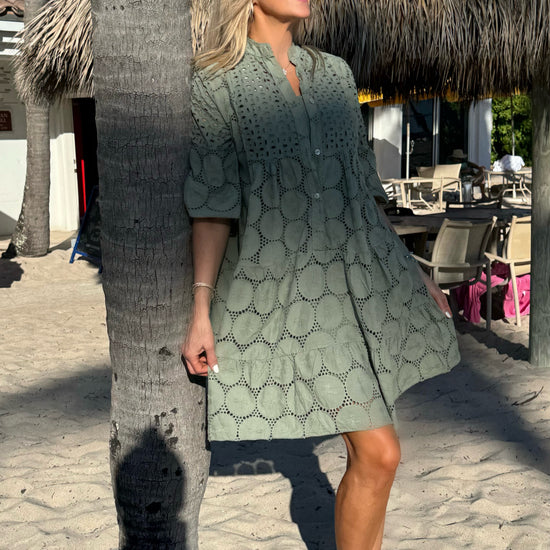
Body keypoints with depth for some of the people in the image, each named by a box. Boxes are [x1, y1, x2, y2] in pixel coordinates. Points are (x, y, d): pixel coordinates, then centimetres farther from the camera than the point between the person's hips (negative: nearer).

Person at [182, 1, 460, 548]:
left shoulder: (335, 73, 14)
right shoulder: (216, 85, 0)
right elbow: (212, 204, -5)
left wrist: (410, 269, 18)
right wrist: (201, 309, -11)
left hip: (361, 272, 6)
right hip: (288, 283, -5)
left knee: (367, 450, 10)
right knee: (378, 453, -7)